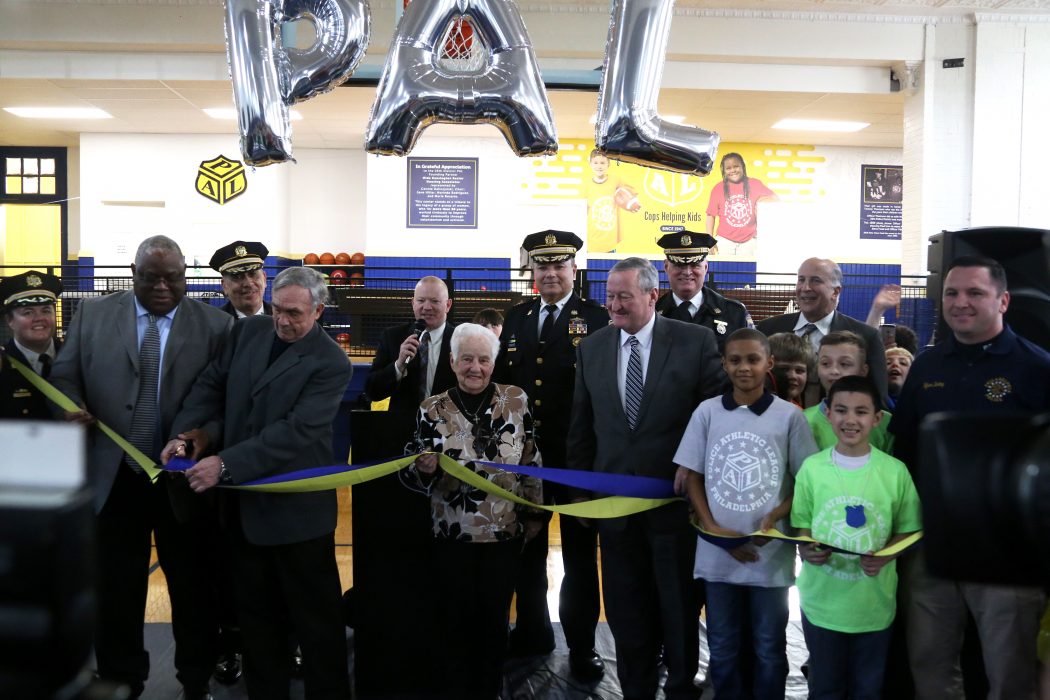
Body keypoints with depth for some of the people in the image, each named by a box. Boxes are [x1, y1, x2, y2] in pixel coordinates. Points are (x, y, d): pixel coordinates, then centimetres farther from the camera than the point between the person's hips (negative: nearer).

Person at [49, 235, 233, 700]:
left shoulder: (215, 325, -1)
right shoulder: (93, 314, 5)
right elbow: (64, 377, 6)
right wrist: (73, 410, -15)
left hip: (184, 480, -1)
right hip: (114, 478, 2)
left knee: (193, 588, 11)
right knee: (116, 590, 14)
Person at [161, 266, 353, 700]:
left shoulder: (331, 364, -15)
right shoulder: (250, 330, 5)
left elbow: (295, 432, -23)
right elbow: (211, 384, 9)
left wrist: (225, 464, -27)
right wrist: (185, 431, -9)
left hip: (296, 508, -6)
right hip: (244, 502, 6)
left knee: (315, 620, 6)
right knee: (257, 615, 17)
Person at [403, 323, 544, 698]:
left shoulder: (516, 401, -5)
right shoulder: (433, 409, -6)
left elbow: (532, 463, 3)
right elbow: (418, 479, 0)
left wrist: (534, 516, 4)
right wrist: (424, 468, -22)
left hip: (505, 533, 1)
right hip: (453, 535, -1)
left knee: (495, 619, 14)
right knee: (456, 620, 9)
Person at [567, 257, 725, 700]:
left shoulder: (696, 341, -6)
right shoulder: (591, 348, 5)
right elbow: (581, 427, 9)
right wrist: (581, 488, 9)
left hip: (675, 495, -3)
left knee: (678, 607, 12)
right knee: (626, 611, 12)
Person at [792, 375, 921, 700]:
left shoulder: (895, 471, -6)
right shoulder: (812, 467, -5)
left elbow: (907, 530, 1)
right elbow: (802, 526, 3)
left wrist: (884, 557, -17)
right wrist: (806, 551, -17)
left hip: (874, 603, 0)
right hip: (821, 601, 0)